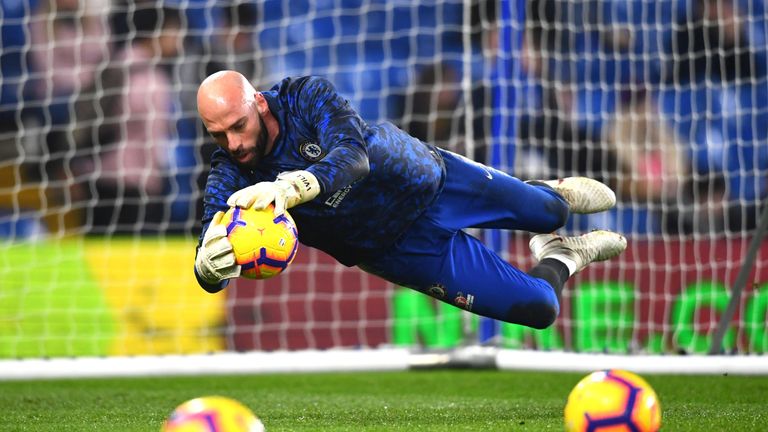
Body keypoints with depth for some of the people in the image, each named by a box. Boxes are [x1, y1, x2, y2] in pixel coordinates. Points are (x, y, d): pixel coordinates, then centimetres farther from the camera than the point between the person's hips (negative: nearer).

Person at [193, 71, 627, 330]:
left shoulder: (305, 96, -27)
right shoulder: (231, 178, -23)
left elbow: (353, 155, -44)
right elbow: (211, 278, -32)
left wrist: (294, 186, -66)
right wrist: (211, 263, -59)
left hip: (429, 179, 0)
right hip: (400, 246, 1)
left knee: (551, 213, 17)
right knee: (538, 309, 0)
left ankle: (553, 191, 56)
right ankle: (562, 258, 36)